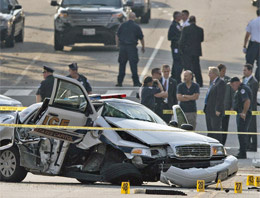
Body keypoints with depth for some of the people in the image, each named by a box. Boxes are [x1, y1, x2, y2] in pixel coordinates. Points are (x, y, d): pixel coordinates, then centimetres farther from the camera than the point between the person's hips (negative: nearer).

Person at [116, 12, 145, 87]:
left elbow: (117, 36, 7)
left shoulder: (123, 25, 3)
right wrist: (143, 47, 16)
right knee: (133, 65, 1)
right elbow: (141, 38, 2)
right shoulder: (136, 27, -4)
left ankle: (119, 82, 8)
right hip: (132, 47, -2)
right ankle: (136, 82, 2)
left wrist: (118, 45, 17)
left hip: (122, 47, 3)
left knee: (122, 65, 8)